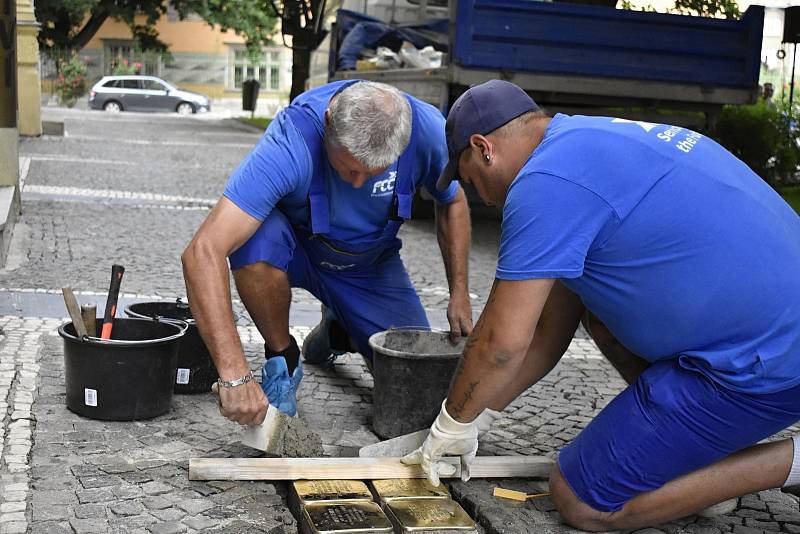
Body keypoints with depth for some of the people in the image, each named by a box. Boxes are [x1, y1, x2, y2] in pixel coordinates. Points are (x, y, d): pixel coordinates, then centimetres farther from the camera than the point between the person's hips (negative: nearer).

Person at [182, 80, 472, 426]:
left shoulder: (427, 128, -27)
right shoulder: (290, 142, -38)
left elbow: (452, 203, -3)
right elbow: (203, 252, -46)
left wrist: (459, 294, -8)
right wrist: (235, 377, -51)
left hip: (371, 264, 3)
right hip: (295, 248, -3)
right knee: (257, 235, -38)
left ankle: (339, 326, 24)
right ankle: (283, 361, -11)